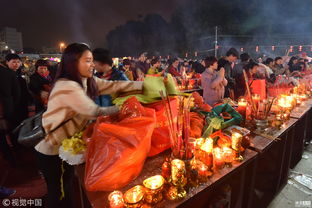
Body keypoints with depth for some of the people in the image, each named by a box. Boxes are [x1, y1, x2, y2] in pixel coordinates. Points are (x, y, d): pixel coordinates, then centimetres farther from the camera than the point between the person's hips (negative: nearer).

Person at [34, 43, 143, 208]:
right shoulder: (67, 86, -29)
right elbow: (95, 113, -28)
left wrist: (146, 84, -12)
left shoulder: (88, 81, -3)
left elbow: (114, 86, -9)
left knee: (66, 189, 26)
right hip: (51, 152, -7)